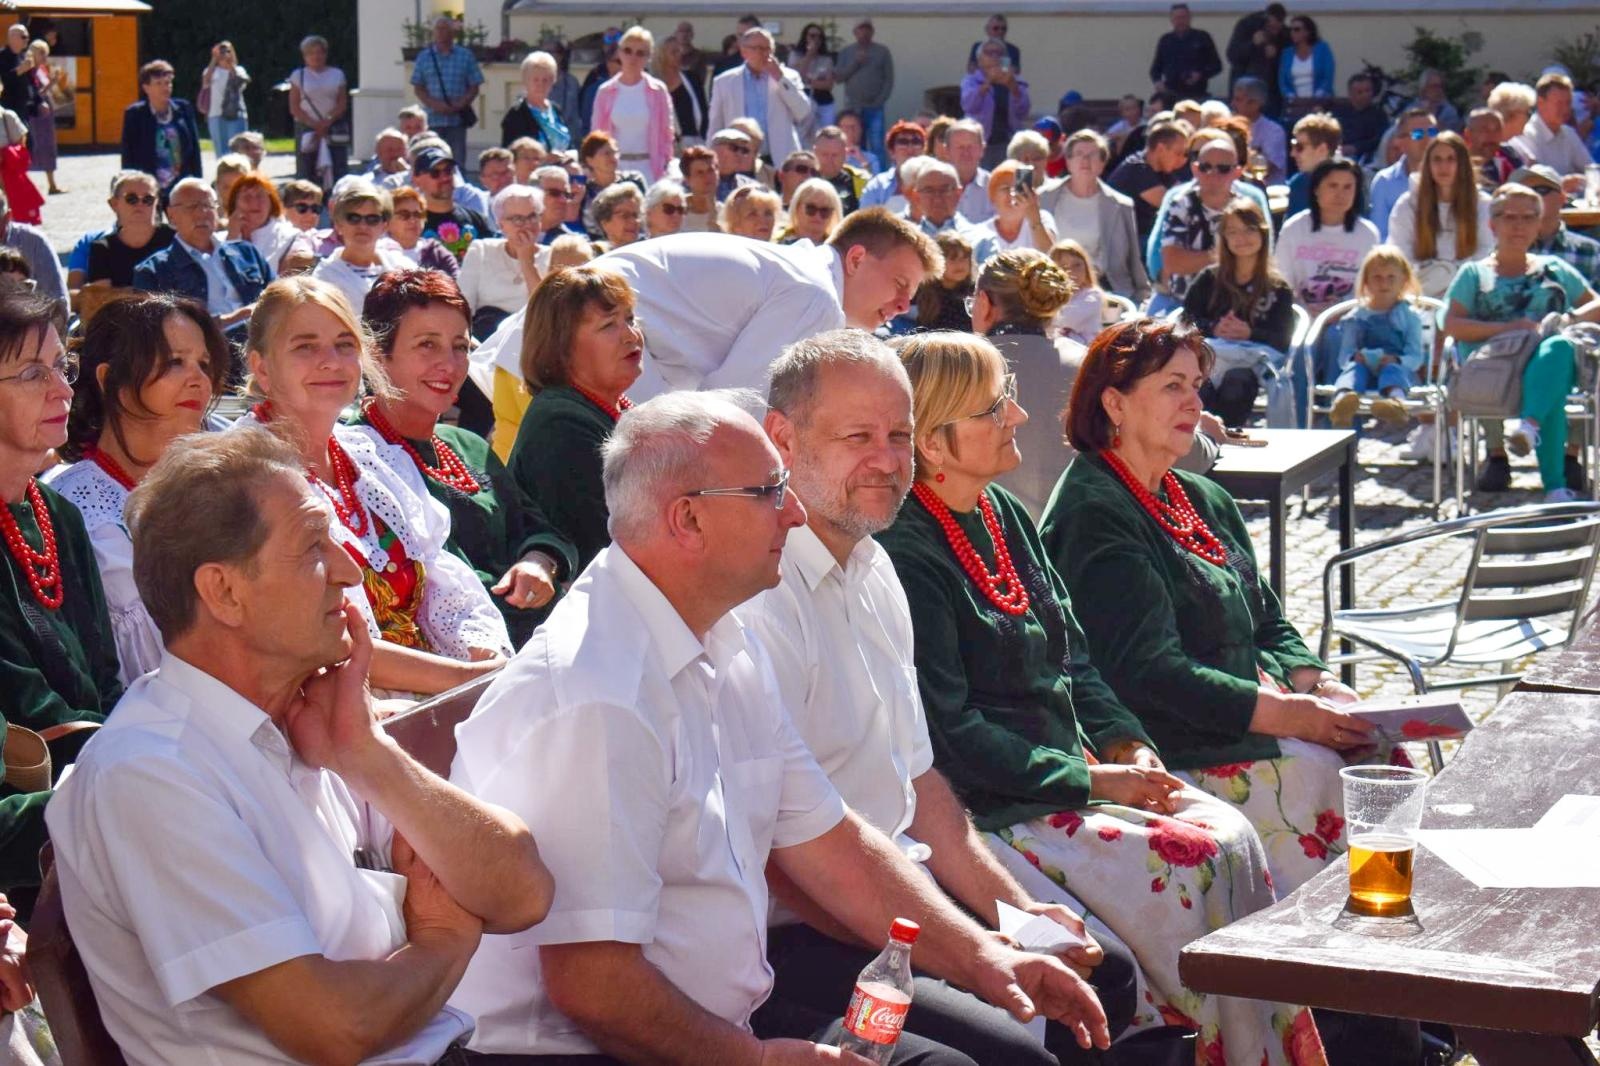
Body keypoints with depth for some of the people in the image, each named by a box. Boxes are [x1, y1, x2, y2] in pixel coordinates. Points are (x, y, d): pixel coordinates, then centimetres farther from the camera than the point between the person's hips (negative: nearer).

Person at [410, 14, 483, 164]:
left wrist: (460, 105, -12)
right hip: (433, 119, 1)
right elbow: (418, 88, 8)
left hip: (457, 119, -1)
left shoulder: (466, 56, 6)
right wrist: (434, 104, -10)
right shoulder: (424, 57, 8)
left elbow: (474, 88, 5)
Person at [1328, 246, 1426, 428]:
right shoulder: (1355, 318, 22)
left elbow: (1416, 358, 6)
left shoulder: (1409, 316, 16)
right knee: (1354, 367, -32)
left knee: (1392, 369, -36)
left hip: (1398, 368, -1)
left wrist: (1396, 360, -16)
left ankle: (1395, 401, -72)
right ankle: (1343, 399, -68)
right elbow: (1344, 356, 13)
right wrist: (1354, 357, -12)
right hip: (1364, 367, 1)